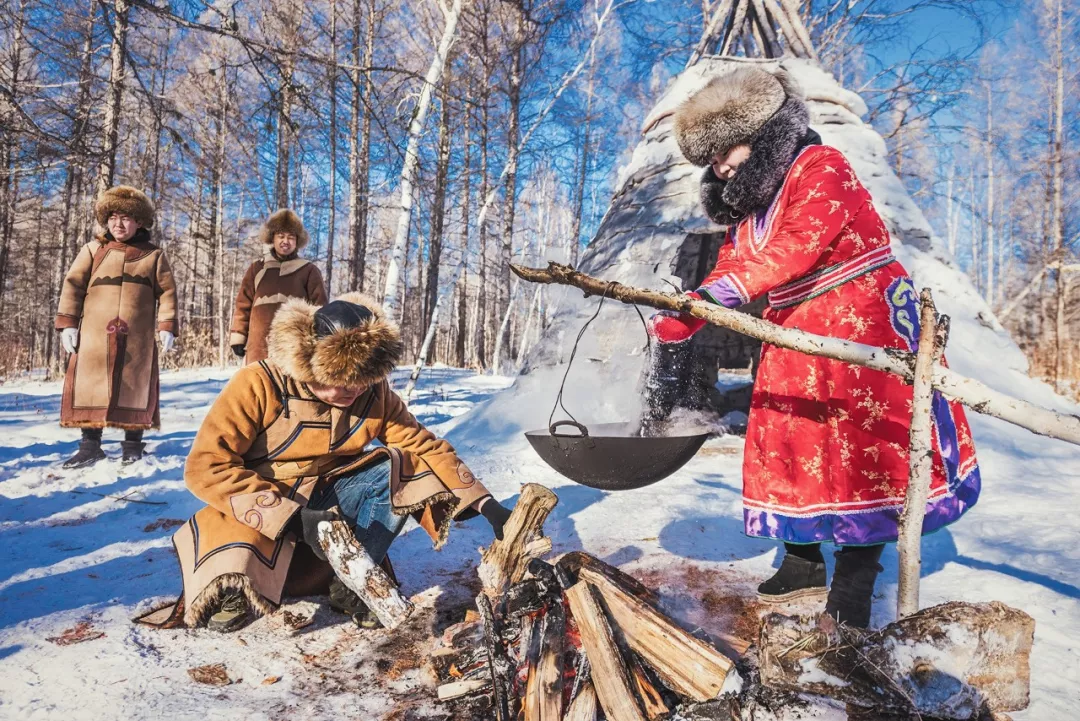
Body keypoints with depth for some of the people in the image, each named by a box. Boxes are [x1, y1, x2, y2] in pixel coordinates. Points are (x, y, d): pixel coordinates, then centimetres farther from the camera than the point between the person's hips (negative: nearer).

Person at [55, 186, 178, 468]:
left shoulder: (154, 254, 9)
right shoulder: (93, 250, 9)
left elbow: (167, 292, 7)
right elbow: (73, 285, 8)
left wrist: (167, 326, -3)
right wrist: (67, 323, -1)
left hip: (137, 336, -1)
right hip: (95, 333, 1)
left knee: (134, 388, 3)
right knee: (90, 386, -1)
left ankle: (133, 444, 13)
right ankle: (90, 446, 8)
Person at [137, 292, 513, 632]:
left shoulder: (374, 393, -8)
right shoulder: (259, 385, -20)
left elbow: (426, 448, -5)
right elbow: (206, 466, -24)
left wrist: (485, 504, -17)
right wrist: (293, 517, -32)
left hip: (328, 503, 4)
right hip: (257, 514, -4)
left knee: (398, 466, -20)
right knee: (229, 610, -31)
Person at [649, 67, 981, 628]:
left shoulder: (821, 167, -10)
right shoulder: (744, 204, 14)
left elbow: (802, 242, -26)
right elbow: (727, 271, 7)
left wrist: (736, 285, -36)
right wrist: (677, 323, -8)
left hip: (860, 317, -8)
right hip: (794, 331, 8)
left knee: (862, 441, -9)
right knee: (786, 439, 7)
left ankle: (854, 581, -1)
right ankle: (803, 563, 21)